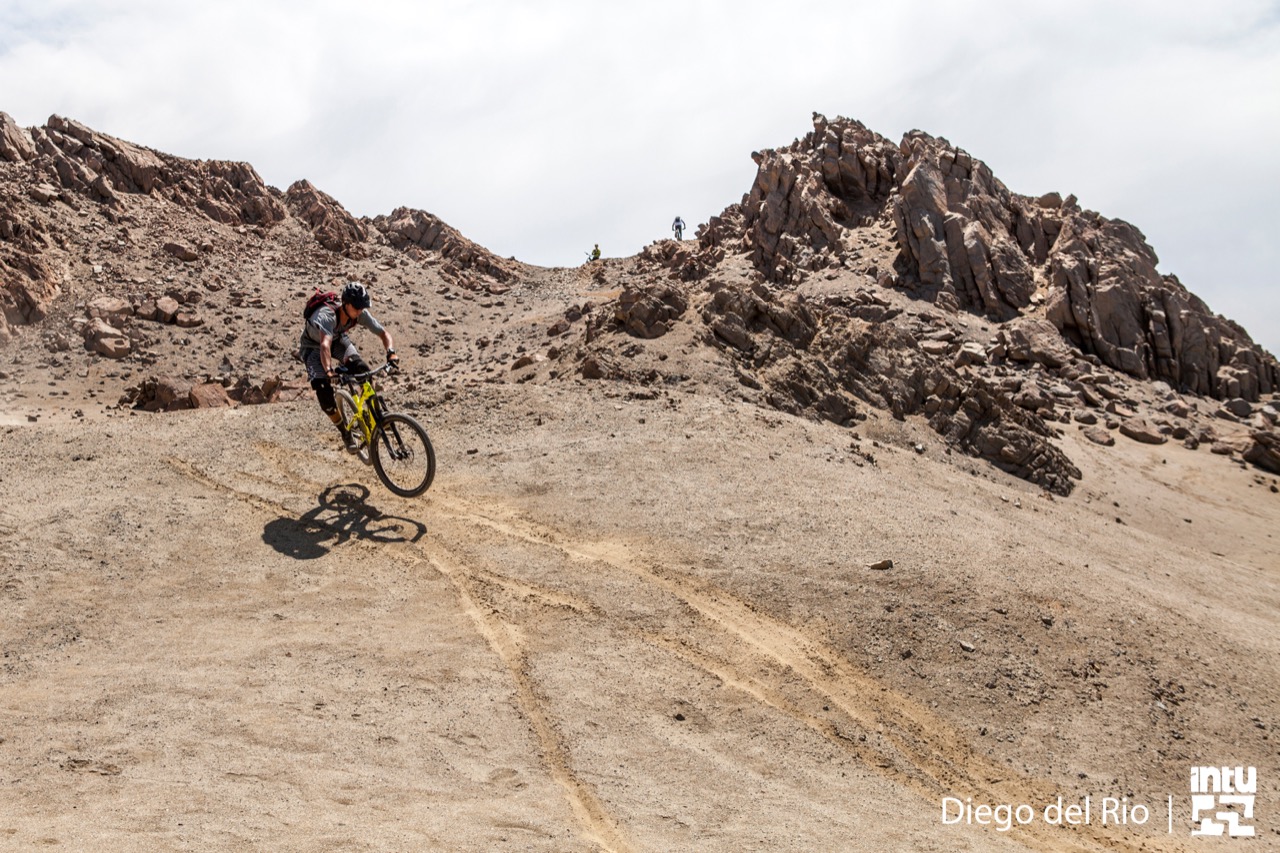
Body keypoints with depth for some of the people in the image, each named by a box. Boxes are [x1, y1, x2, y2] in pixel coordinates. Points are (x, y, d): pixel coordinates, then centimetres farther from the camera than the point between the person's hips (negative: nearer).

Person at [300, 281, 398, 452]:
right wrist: (329, 371, -72)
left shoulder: (361, 314, -26)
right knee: (323, 388, -22)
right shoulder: (327, 316, -42)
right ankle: (345, 433, -3)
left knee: (362, 370, -27)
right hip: (313, 346, -4)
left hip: (338, 339, 4)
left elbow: (384, 333, -20)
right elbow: (325, 345, -57)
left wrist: (391, 353, -40)